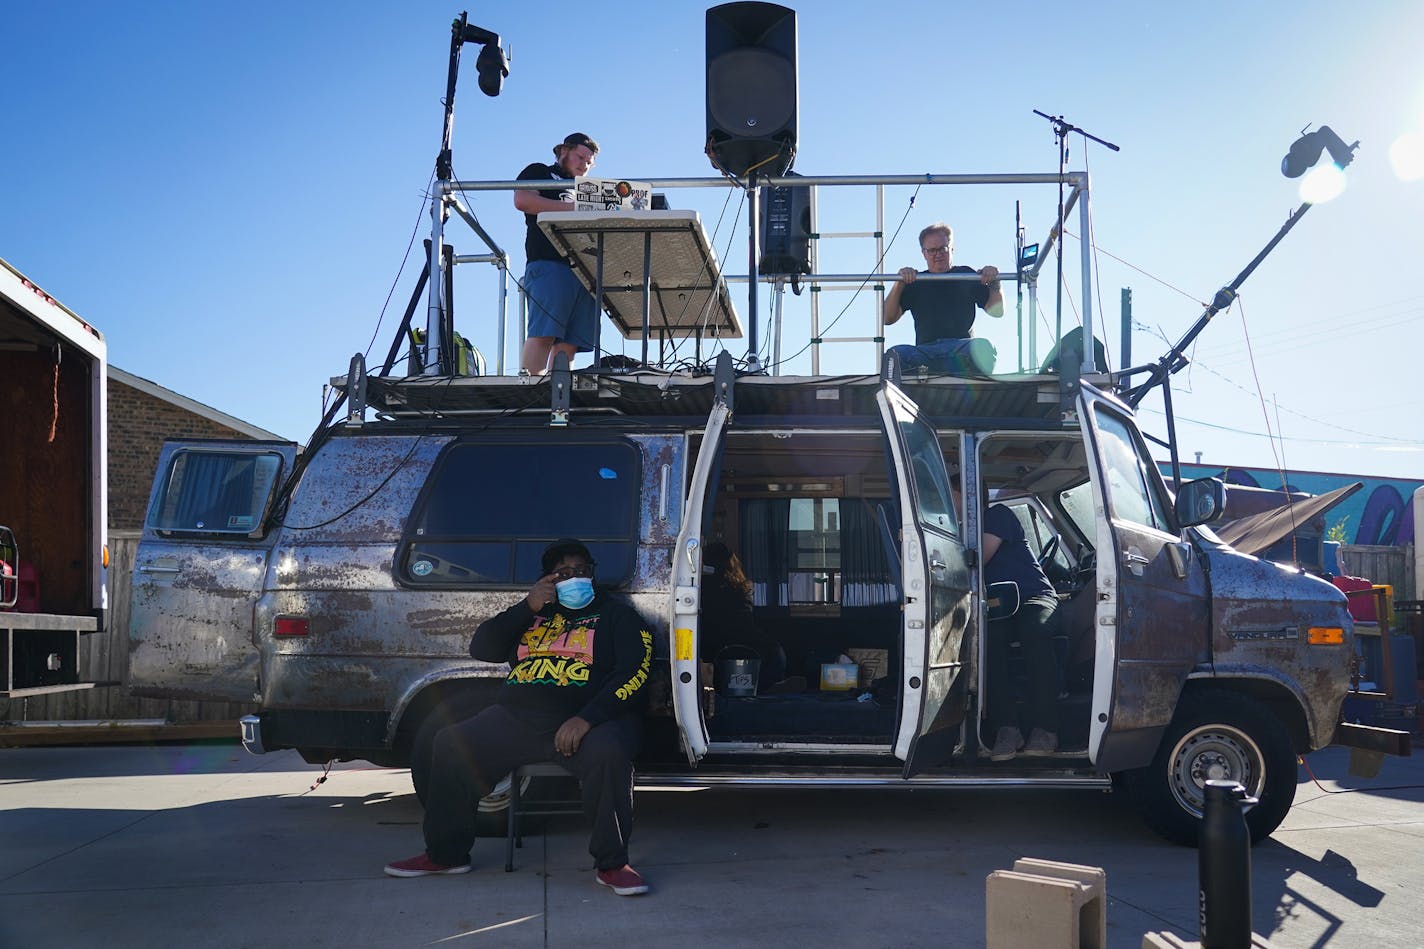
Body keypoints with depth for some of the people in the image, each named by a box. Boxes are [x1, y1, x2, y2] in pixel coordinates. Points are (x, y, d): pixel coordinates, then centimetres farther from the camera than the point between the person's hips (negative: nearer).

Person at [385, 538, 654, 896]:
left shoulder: (616, 615, 11)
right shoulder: (533, 614, 24)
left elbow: (634, 675, -5)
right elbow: (481, 648, 12)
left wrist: (586, 719, -20)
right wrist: (527, 607, -1)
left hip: (587, 721, -4)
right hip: (516, 718, 4)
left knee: (608, 752, -36)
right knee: (451, 743, -10)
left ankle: (611, 864, -21)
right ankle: (445, 853, 4)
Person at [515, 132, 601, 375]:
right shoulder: (539, 172, 16)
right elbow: (522, 200, -4)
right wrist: (570, 207, -6)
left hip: (582, 269, 7)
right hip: (548, 263, -7)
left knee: (569, 342, -7)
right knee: (544, 333, -21)